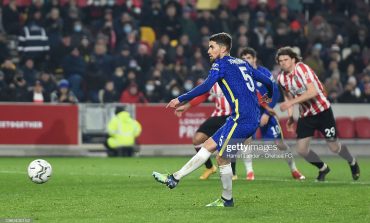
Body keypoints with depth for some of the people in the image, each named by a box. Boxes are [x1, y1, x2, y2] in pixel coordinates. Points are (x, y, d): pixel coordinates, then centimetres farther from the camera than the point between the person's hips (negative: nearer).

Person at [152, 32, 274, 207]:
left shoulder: (221, 64, -4)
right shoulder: (242, 63, 20)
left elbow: (206, 86, -19)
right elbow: (266, 81, 24)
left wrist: (181, 99, -18)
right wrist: (269, 96, 46)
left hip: (241, 119, -9)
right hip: (253, 119, 9)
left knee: (222, 158, -1)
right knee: (209, 145, 12)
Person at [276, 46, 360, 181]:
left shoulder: (302, 69, -21)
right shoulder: (281, 78, -1)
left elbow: (312, 92, -30)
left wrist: (291, 102, -34)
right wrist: (290, 116, 5)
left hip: (322, 111, -6)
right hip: (306, 115, 6)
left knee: (334, 147, 0)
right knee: (301, 149, -4)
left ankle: (353, 163, 31)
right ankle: (323, 168, 23)